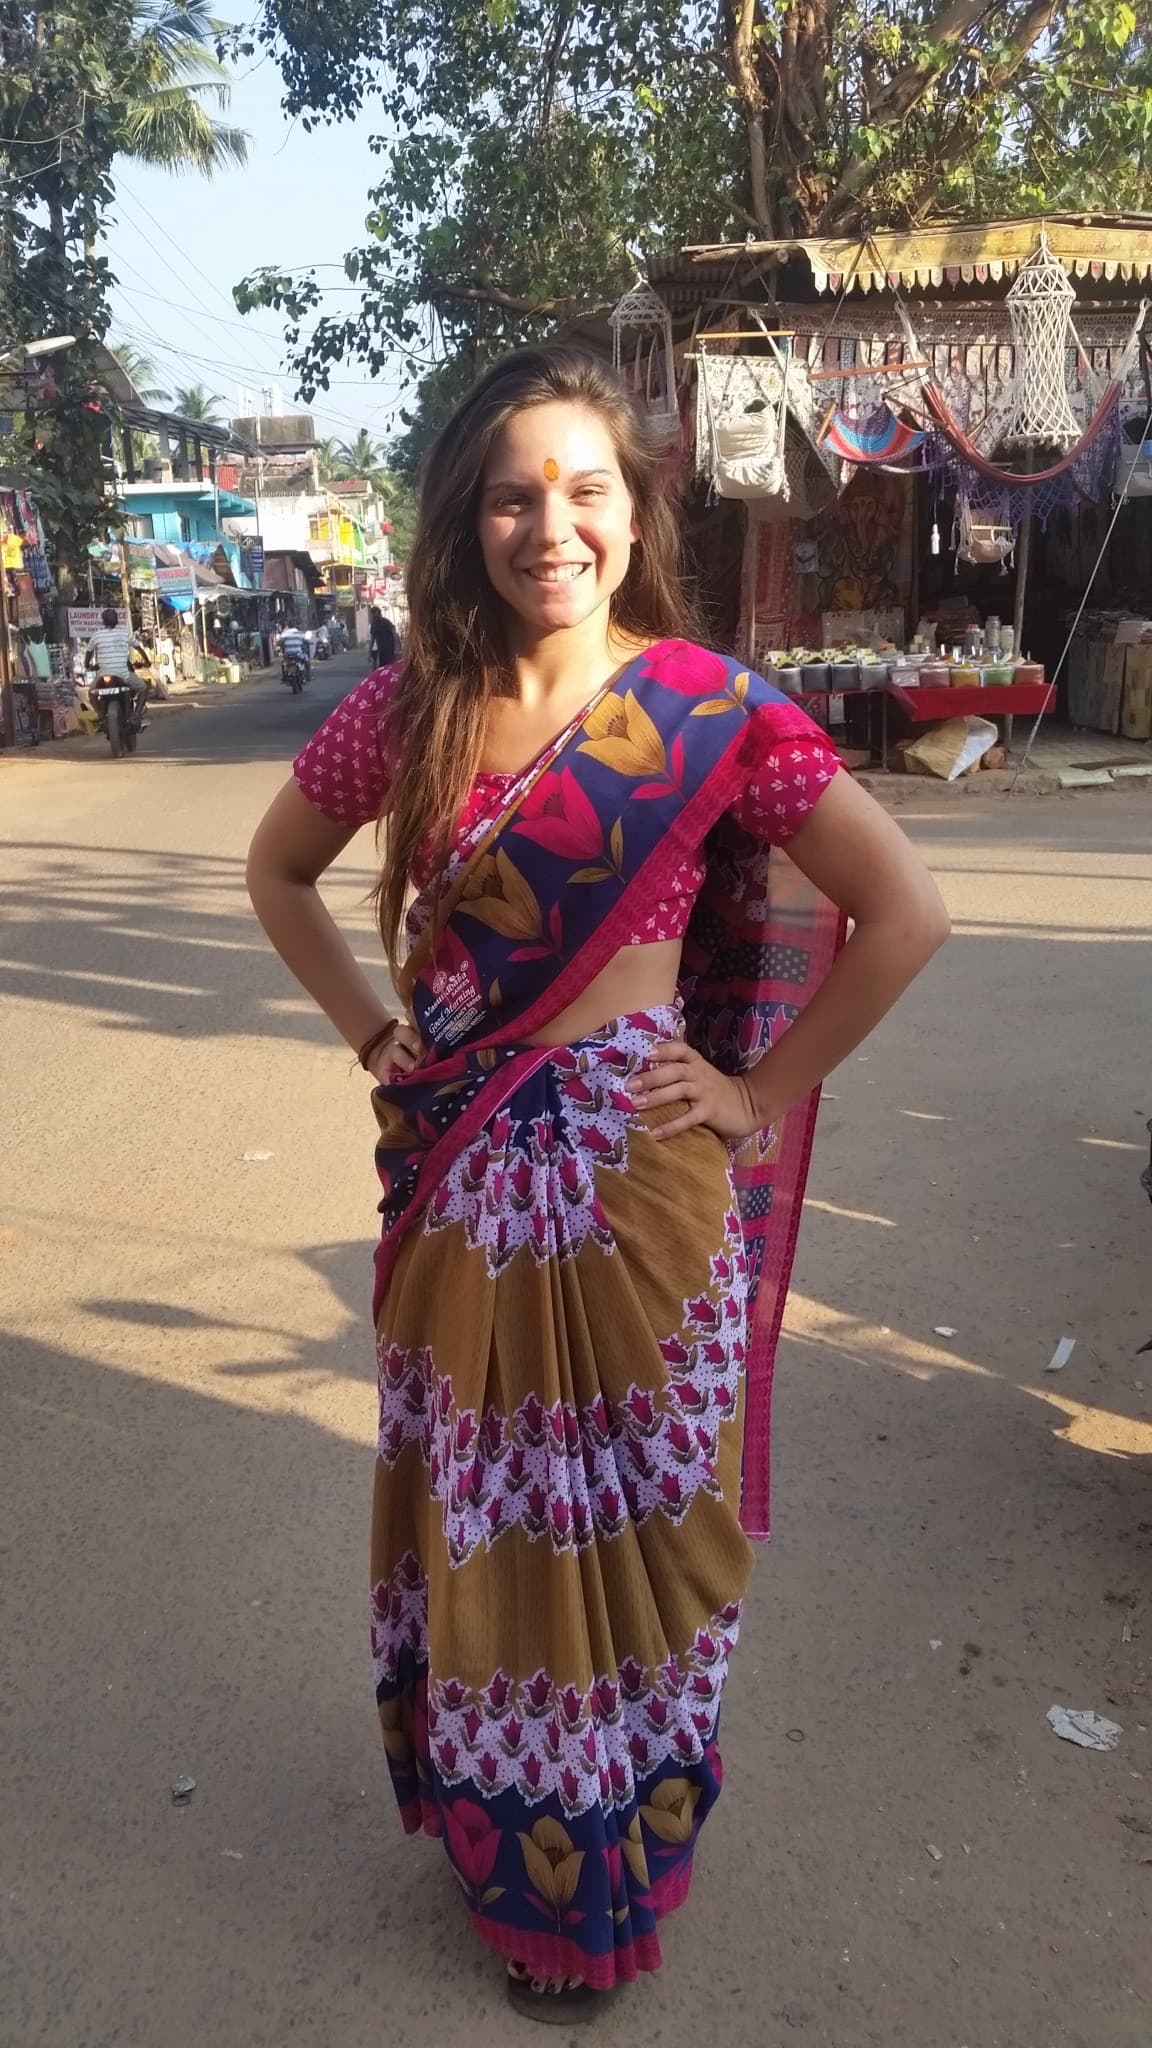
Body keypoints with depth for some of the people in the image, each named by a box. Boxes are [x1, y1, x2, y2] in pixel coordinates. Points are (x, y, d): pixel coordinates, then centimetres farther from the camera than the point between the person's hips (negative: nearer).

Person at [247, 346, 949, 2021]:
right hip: (460, 1171, 3)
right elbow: (279, 869, 16)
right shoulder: (408, 711, 0)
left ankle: (610, 1871, 39)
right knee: (472, 1502, 18)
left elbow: (905, 913, -9)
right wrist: (367, 1029, 6)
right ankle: (488, 1813, 46)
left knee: (625, 1509, 12)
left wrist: (765, 1092, -8)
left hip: (637, 1166, -3)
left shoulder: (709, 708, -9)